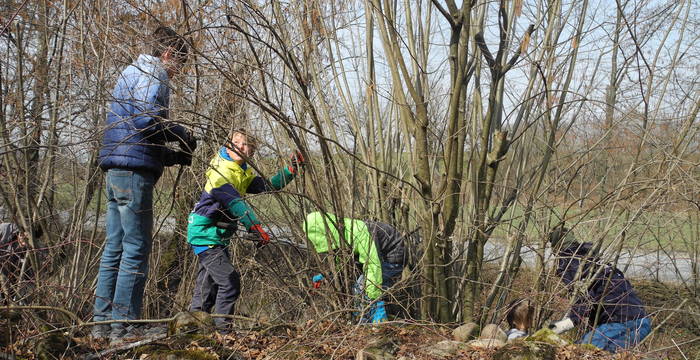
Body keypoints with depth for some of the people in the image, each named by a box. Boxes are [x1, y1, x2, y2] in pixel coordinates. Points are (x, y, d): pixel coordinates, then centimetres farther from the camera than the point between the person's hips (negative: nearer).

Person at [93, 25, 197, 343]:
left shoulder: (131, 73, 27)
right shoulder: (153, 75, -4)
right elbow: (146, 118, -21)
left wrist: (175, 156, 21)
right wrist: (182, 135, -6)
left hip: (115, 170, 10)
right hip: (134, 171, -10)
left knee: (114, 248, 10)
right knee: (136, 249, -7)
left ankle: (102, 323, 13)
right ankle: (124, 326, -7)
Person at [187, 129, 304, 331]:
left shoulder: (243, 173, 13)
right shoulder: (222, 172, -18)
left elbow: (266, 186, 9)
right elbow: (235, 203, -29)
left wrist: (291, 170, 0)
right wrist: (256, 227, -37)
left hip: (218, 237, 10)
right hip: (205, 234, -10)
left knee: (210, 284, 14)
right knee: (230, 282, -15)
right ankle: (222, 330, -11)